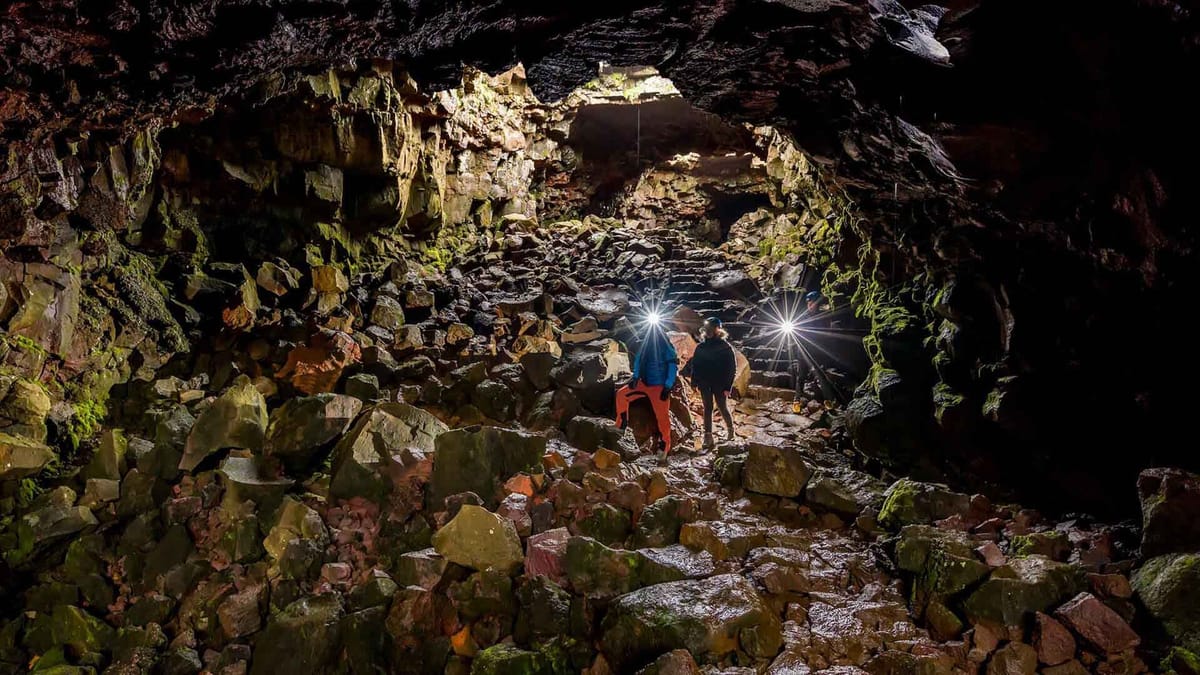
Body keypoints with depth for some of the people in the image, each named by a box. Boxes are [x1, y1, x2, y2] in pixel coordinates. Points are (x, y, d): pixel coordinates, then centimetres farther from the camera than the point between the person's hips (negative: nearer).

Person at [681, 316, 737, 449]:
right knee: (707, 408, 4)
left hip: (719, 384, -3)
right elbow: (694, 365, 10)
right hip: (705, 384, 3)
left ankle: (730, 430, 25)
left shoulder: (725, 347, -4)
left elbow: (732, 368, -4)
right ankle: (708, 435, 6)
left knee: (722, 407, 4)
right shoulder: (700, 347, 8)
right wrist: (694, 382, 1)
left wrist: (727, 386, -10)